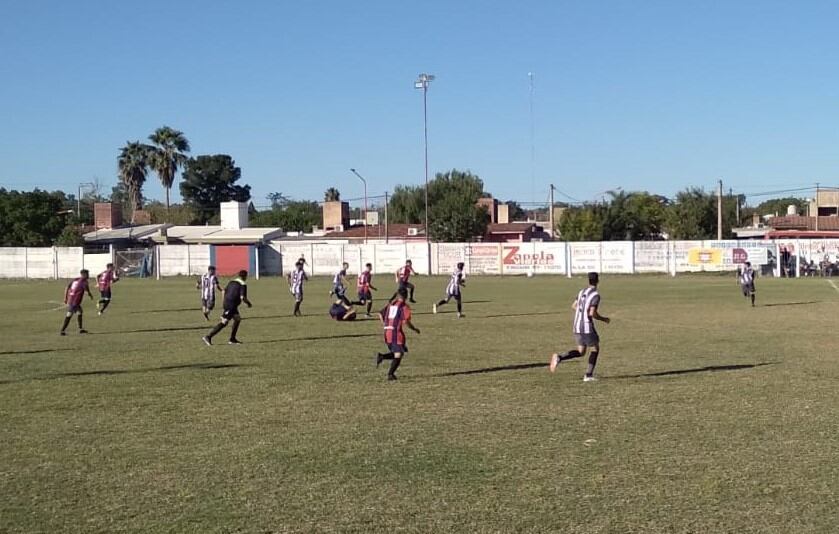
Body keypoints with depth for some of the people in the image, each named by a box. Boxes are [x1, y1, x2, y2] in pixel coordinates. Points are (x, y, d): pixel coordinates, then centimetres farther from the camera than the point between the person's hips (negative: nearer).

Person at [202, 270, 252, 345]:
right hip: (231, 306, -9)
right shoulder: (243, 285, -9)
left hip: (226, 303, 9)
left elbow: (224, 291, 14)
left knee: (238, 319, 19)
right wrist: (248, 303, -1)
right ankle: (208, 337, -11)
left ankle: (232, 339, 19)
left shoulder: (232, 282, 14)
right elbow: (242, 297, -18)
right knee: (223, 323, -7)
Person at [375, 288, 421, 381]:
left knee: (395, 354, 20)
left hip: (387, 332, 7)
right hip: (397, 333, -7)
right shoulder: (404, 306, -6)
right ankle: (390, 374, -9)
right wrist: (415, 329, 0)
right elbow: (405, 321, -14)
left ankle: (381, 356, -3)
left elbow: (381, 314, 15)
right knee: (398, 355, 2)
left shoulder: (390, 304, 14)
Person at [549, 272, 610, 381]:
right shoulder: (596, 295, -13)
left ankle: (559, 358, -6)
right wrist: (604, 319, -4)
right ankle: (588, 375, 10)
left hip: (577, 327, 7)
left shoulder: (582, 292, 10)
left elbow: (574, 306, 19)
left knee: (581, 352, 16)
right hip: (587, 328, -7)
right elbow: (592, 313, -20)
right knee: (595, 349, 13)